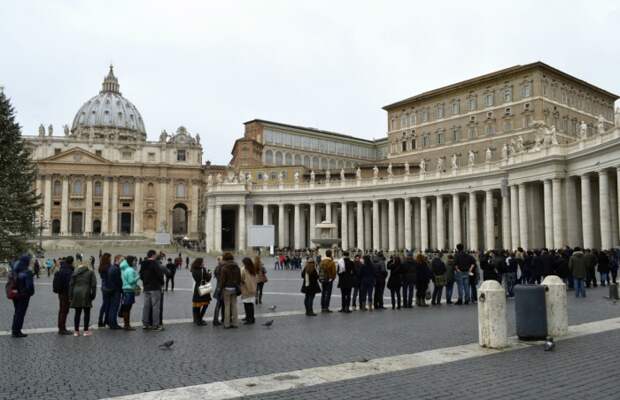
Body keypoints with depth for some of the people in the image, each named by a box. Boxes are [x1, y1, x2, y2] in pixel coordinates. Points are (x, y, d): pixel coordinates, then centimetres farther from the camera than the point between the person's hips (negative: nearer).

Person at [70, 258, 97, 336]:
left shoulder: (75, 272, 11)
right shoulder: (90, 272, 1)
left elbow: (71, 284, 8)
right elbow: (93, 285, -4)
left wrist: (71, 295, 10)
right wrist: (93, 295, 1)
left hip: (76, 294, 4)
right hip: (86, 294, -3)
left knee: (77, 313, 10)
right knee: (87, 313, 6)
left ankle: (76, 331, 14)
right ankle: (86, 331, 8)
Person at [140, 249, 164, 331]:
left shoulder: (143, 264, 11)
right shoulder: (154, 263, -13)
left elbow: (141, 276, 15)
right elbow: (160, 274, -17)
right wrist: (162, 282, -1)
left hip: (146, 288, 8)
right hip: (155, 288, -8)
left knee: (146, 306, 12)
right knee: (155, 306, -4)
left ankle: (145, 323, 16)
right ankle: (155, 325, -3)